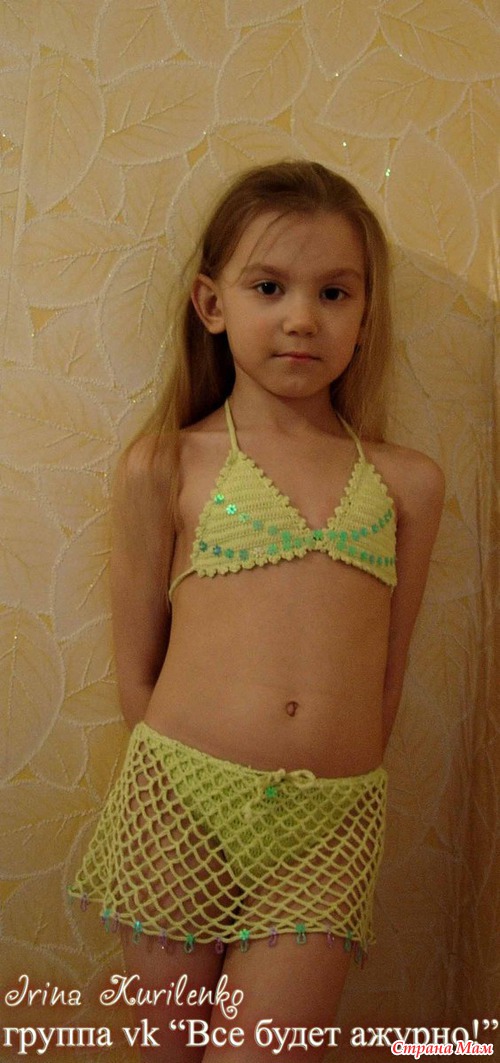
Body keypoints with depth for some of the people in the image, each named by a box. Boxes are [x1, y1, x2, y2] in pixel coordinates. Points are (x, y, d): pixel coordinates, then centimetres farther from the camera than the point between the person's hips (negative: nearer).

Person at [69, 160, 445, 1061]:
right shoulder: (164, 468, 1)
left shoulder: (406, 483, 6)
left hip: (329, 826, 1)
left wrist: (330, 782, 9)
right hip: (180, 806, 0)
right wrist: (188, 779, 4)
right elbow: (136, 671, 4)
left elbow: (386, 675, 10)